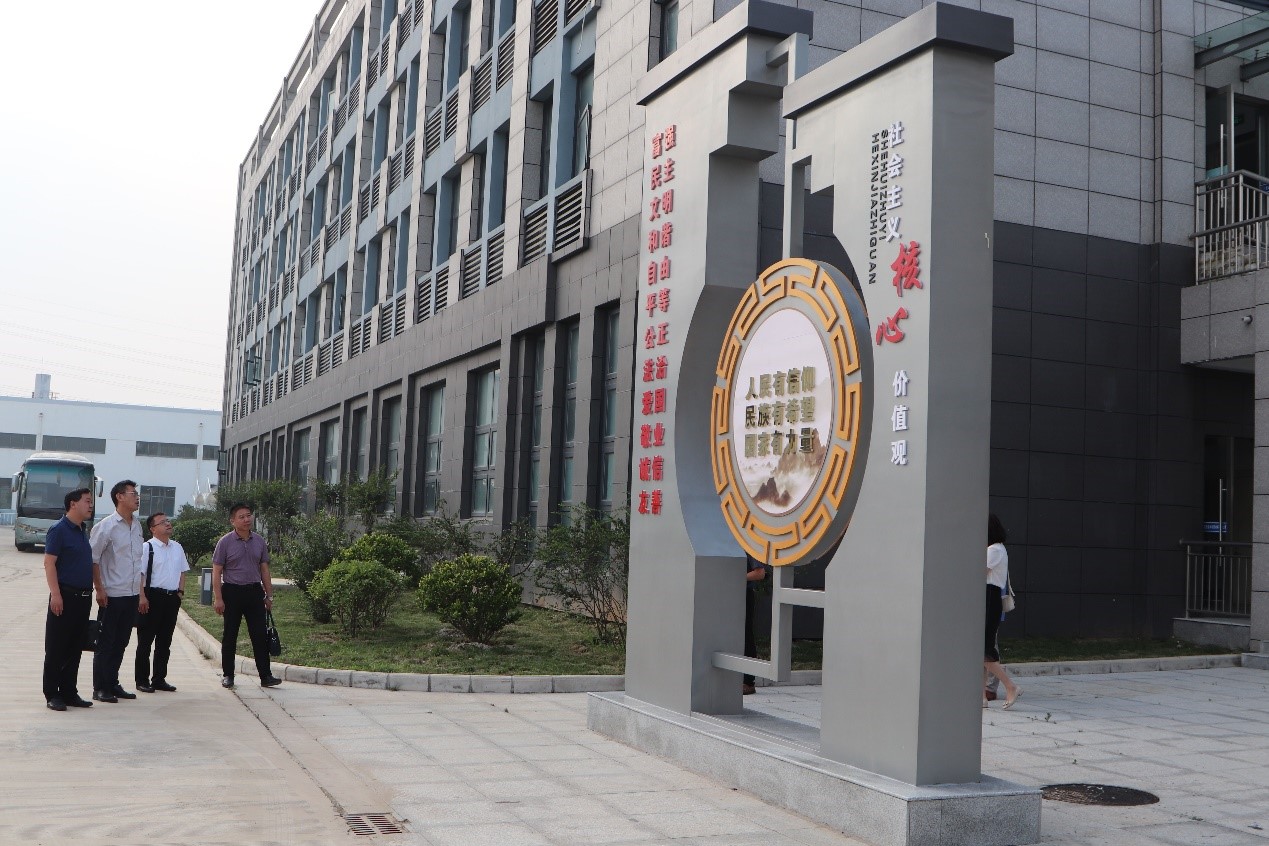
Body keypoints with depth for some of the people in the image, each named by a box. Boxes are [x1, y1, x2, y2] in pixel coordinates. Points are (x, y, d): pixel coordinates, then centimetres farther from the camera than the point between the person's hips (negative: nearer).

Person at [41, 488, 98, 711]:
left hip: (83, 597, 8)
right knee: (56, 649, 0)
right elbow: (49, 563, -14)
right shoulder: (59, 530, -9)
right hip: (65, 596, -8)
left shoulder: (83, 531, 15)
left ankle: (69, 692, 17)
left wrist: (92, 592, 17)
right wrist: (55, 594, -21)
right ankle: (52, 695, 5)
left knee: (75, 649, 11)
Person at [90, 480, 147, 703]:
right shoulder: (107, 526, -9)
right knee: (105, 644, 2)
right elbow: (93, 559, -11)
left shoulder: (137, 526, 12)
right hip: (112, 595, -6)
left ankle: (113, 684, 21)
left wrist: (141, 593, 17)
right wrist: (100, 590, -14)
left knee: (121, 643, 12)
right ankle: (100, 688, 9)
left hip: (132, 596, 6)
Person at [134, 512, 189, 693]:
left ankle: (159, 679, 21)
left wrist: (180, 591, 12)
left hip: (172, 597, 6)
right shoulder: (147, 547, -9)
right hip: (153, 596, -6)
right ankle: (142, 680, 10)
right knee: (145, 641, 2)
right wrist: (142, 597, -17)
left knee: (164, 642, 12)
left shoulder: (177, 548, 11)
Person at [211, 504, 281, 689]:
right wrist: (218, 598, -10)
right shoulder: (225, 542, -3)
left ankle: (265, 676, 2)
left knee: (260, 635, 0)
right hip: (232, 592, -3)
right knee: (230, 636, 4)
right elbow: (216, 572, -3)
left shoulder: (259, 542, 8)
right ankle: (228, 676, 15)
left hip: (255, 592, 3)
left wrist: (269, 596, 11)